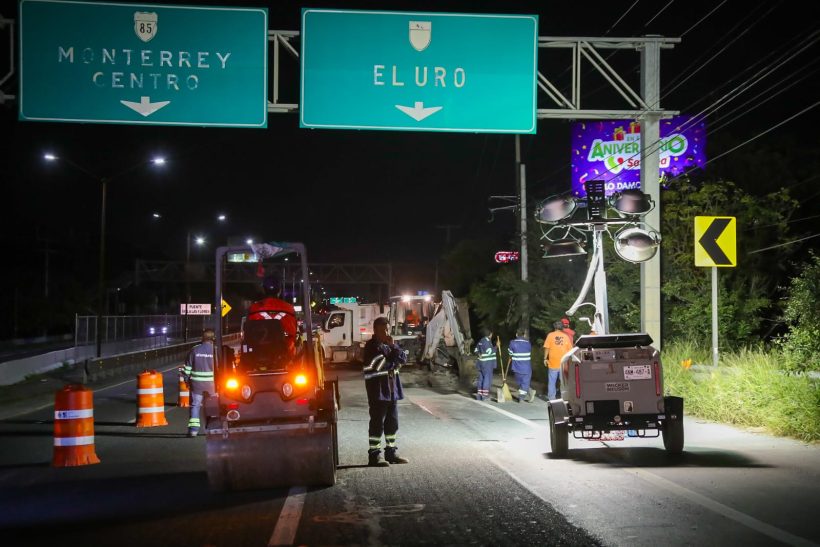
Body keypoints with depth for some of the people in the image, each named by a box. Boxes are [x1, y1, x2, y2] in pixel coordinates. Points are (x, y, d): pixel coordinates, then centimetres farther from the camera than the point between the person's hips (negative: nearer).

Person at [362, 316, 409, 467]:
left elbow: (403, 359, 4)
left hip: (392, 390, 8)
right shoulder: (372, 346, -8)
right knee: (377, 423, -6)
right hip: (378, 391, -8)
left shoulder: (390, 344, 15)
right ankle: (374, 455, -3)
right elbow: (378, 365, -19)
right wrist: (393, 363, -4)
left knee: (392, 422, 12)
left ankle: (391, 452, 21)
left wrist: (393, 346, -9)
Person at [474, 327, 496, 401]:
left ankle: (479, 395, 15)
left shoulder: (481, 341, 13)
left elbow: (476, 350, 22)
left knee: (481, 378, 13)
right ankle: (485, 395, -5)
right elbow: (489, 351, -21)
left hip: (481, 363, 9)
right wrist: (496, 347, -13)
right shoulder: (487, 341, -17)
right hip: (487, 363, -9)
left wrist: (480, 354, 9)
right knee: (487, 378, -4)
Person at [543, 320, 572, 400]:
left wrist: (545, 358, 2)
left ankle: (551, 397, 6)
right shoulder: (566, 336, 5)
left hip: (553, 363, -2)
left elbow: (546, 348, -6)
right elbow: (570, 349, 7)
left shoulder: (550, 335, -1)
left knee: (552, 382, 6)